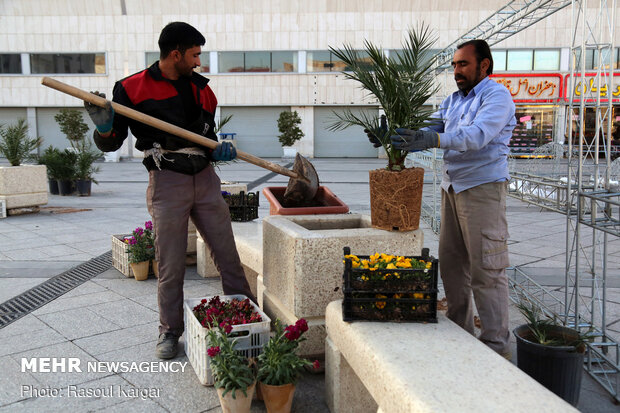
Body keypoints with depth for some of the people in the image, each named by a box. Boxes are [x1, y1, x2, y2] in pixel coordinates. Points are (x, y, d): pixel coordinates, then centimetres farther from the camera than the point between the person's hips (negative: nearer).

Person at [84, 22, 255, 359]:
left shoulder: (201, 88, 13)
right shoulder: (133, 88, -2)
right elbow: (111, 143, -1)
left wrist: (219, 150, 1)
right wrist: (103, 127, -23)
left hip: (205, 180, 5)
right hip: (167, 183, -4)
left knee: (228, 254, 8)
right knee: (170, 265, 2)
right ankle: (170, 331, 20)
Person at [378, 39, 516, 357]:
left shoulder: (497, 96, -8)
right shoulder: (453, 100, 17)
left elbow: (479, 135, -25)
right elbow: (430, 129, 6)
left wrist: (434, 140, -38)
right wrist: (395, 138, -13)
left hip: (483, 188, -8)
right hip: (452, 188, 8)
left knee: (486, 269, -4)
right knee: (452, 263, 11)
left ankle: (496, 345, 6)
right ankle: (460, 331, 24)